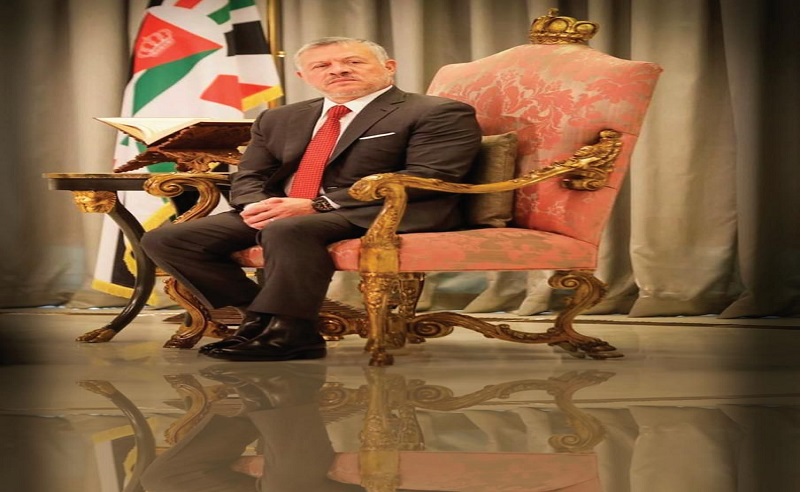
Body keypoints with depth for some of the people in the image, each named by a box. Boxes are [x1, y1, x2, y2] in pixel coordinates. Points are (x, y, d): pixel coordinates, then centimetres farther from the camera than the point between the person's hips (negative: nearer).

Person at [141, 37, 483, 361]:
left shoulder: (439, 113, -1)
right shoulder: (279, 119, 21)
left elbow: (428, 177, -13)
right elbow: (248, 176, 20)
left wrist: (317, 204, -17)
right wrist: (258, 206, -8)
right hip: (282, 214, 6)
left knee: (289, 230, -37)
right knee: (166, 239, -8)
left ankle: (283, 334, -21)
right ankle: (261, 319, -7)